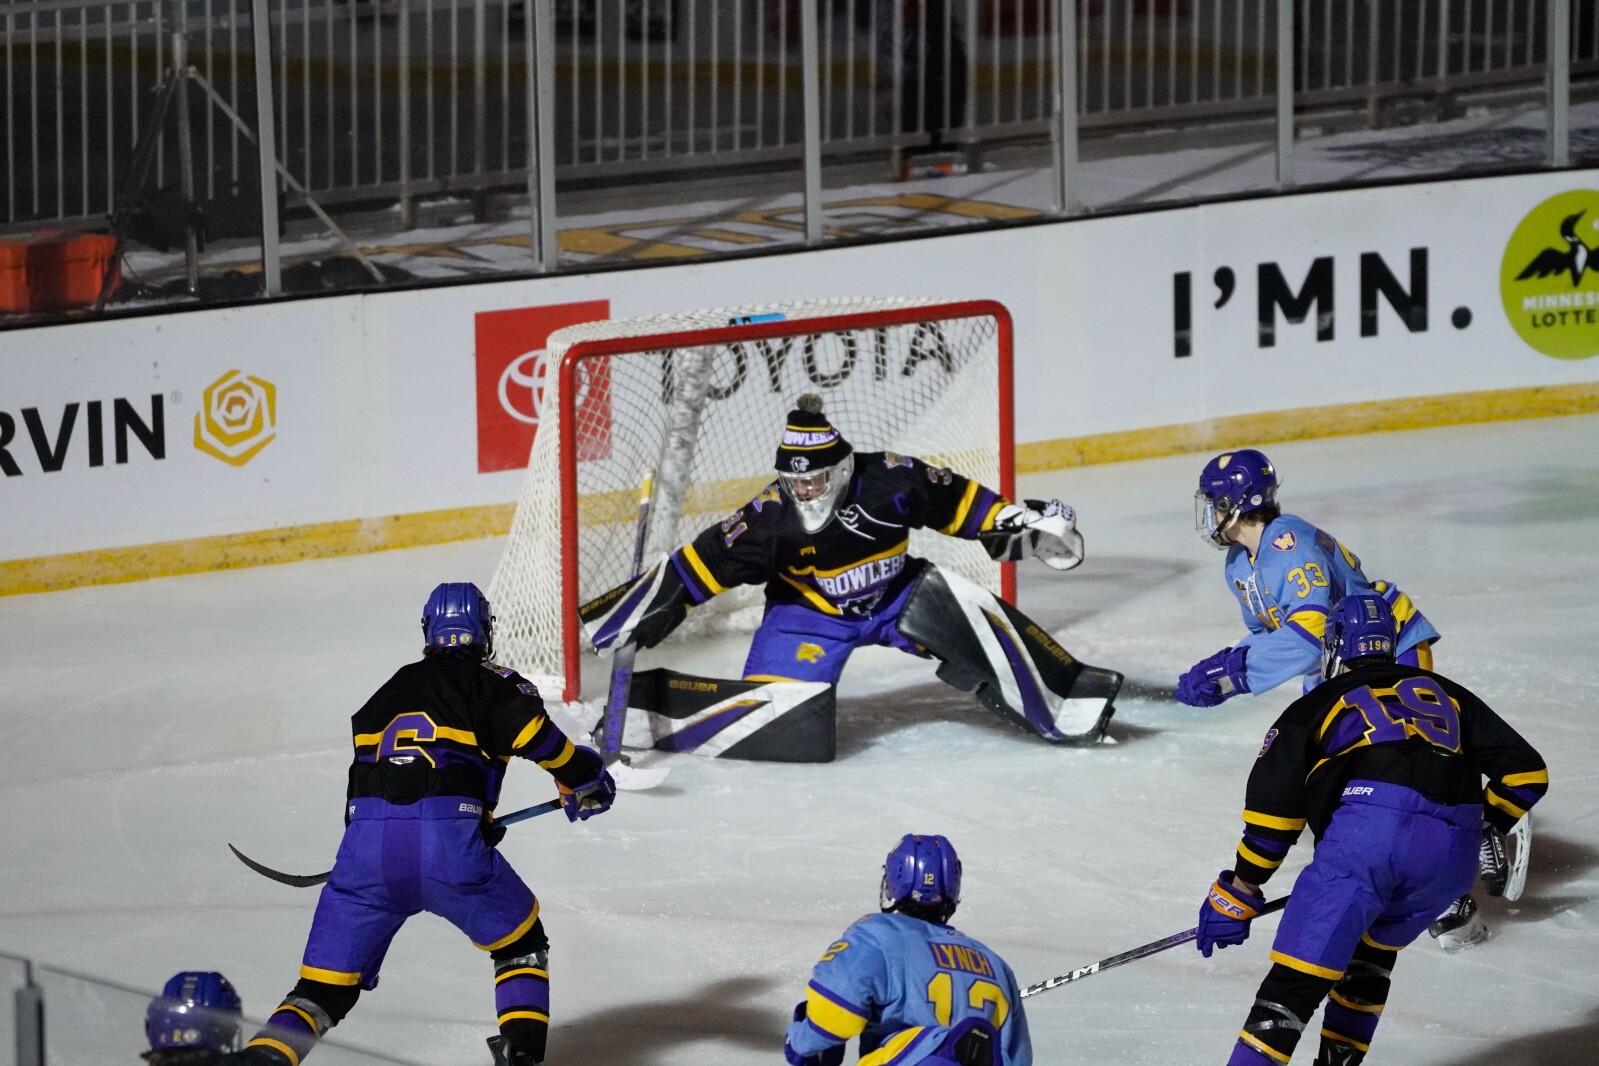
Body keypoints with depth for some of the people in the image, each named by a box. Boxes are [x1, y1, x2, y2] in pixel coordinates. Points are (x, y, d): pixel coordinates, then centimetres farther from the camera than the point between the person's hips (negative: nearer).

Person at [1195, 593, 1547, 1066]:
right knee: (1372, 951, 30)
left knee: (1295, 980, -7)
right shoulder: (1444, 694, 32)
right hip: (1452, 857, 4)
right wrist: (1486, 828, 42)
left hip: (1365, 835, -4)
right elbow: (1526, 771, 26)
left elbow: (1274, 812, 10)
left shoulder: (1317, 706, 22)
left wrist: (1238, 894, 16)